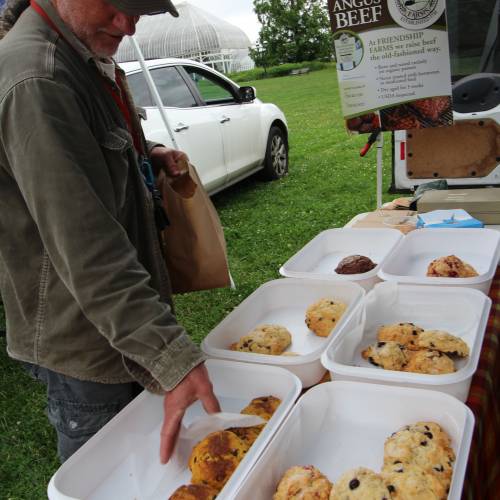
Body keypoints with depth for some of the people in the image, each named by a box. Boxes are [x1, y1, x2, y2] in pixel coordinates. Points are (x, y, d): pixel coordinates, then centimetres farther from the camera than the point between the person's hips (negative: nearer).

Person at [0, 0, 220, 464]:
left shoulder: (90, 57, 7)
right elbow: (87, 247, -33)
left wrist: (145, 154, 5)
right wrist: (173, 357, -36)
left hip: (123, 325, 10)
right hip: (85, 346, -9)